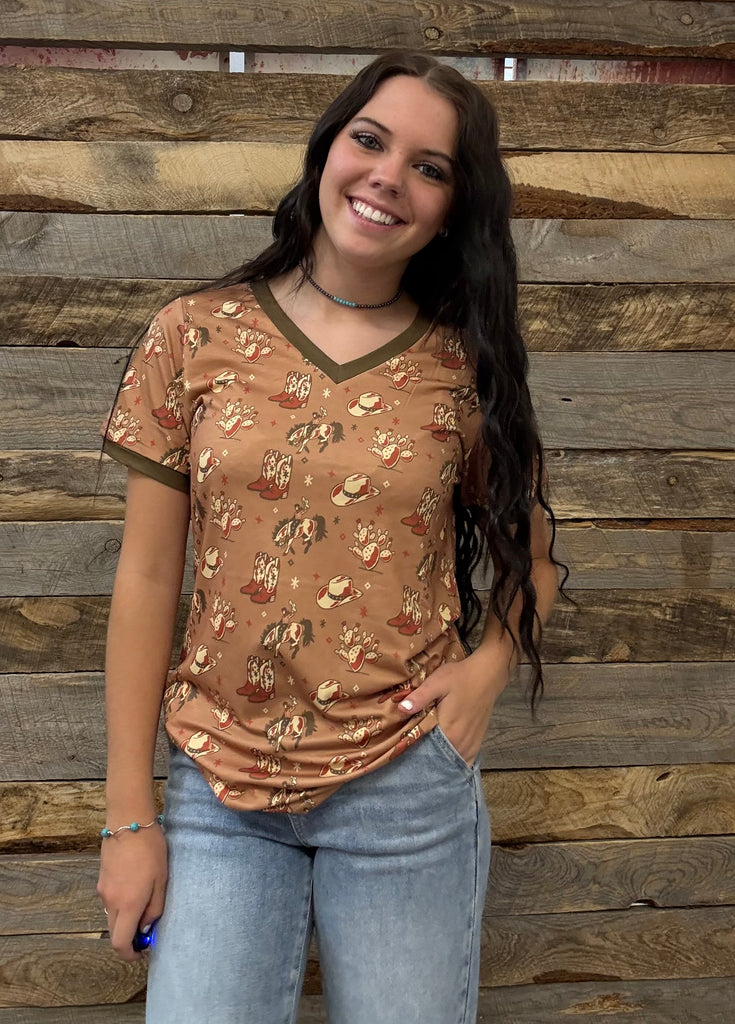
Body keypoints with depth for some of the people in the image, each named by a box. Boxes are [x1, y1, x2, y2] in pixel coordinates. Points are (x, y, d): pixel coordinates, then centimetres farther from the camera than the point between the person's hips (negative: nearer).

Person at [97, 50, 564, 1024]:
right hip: (218, 785, 0)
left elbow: (532, 555, 11)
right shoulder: (193, 338, -3)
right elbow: (146, 581, -2)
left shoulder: (468, 367, -2)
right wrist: (129, 818, -1)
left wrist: (489, 664, -11)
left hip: (404, 786, 0)